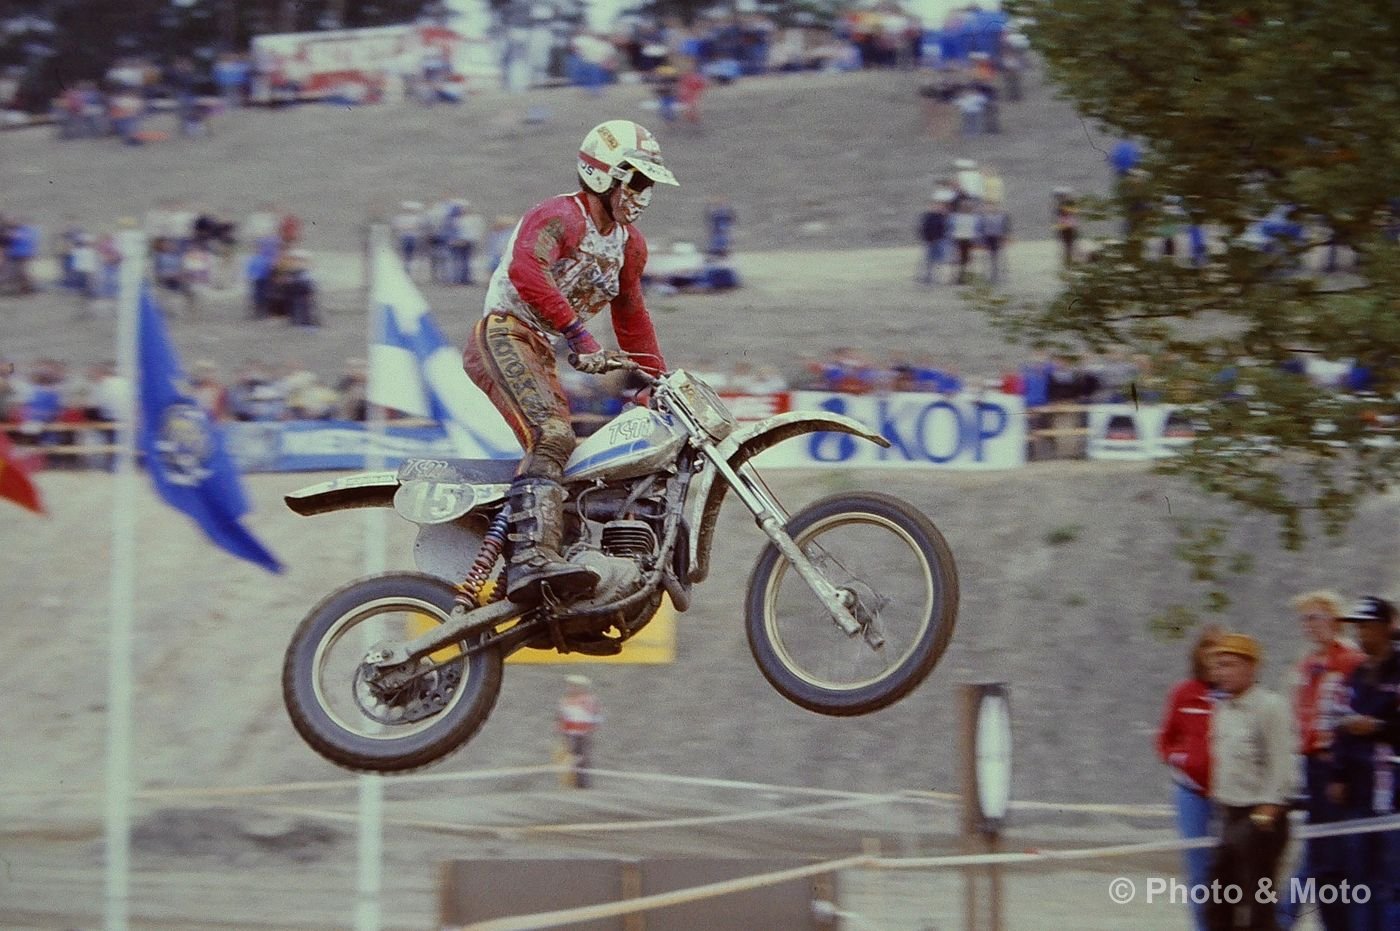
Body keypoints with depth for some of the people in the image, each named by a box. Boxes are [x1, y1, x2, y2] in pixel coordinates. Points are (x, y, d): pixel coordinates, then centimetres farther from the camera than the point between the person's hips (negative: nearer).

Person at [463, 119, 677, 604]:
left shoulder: (629, 243, 18)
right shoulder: (559, 215, -11)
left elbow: (631, 315, 31)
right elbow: (525, 270, -30)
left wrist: (658, 380, 26)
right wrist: (578, 332, -34)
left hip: (541, 354, 11)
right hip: (503, 335, -11)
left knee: (566, 456, 10)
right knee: (551, 436, -30)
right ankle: (532, 559, -46)